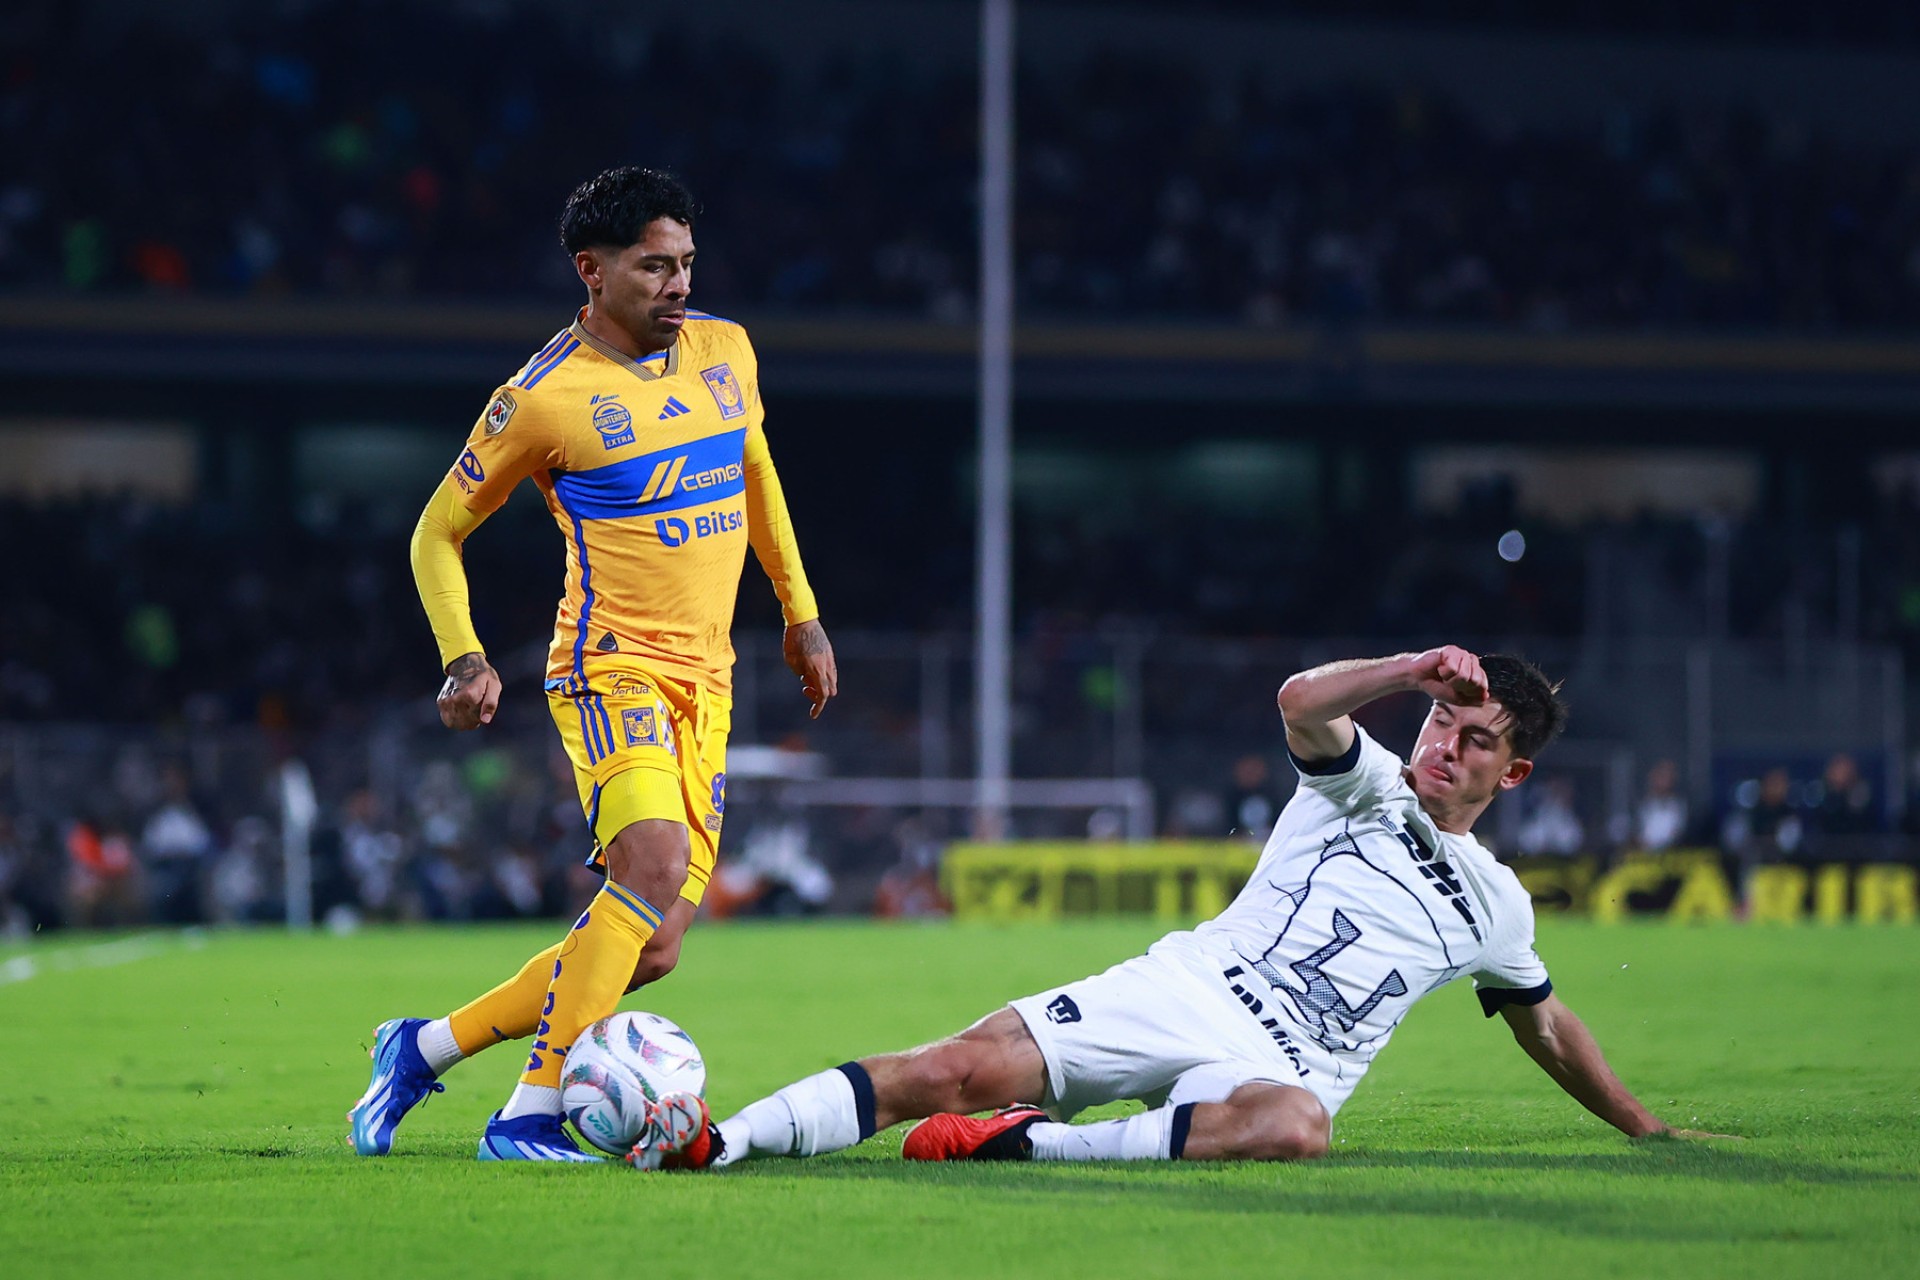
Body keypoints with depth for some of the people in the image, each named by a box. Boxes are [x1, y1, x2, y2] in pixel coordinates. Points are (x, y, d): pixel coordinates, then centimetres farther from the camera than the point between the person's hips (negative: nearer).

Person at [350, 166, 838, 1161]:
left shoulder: (725, 353, 9)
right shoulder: (544, 398, -9)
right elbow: (438, 531, 1)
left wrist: (800, 613, 26)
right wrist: (464, 659, -13)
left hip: (704, 681, 7)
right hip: (611, 667, -7)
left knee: (651, 950, 0)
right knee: (655, 865, -30)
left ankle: (424, 1048, 15)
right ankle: (529, 1116, -26)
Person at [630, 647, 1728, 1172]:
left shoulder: (1495, 908, 21)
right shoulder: (1369, 787, 14)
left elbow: (1547, 1026, 37)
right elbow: (1303, 701, -7)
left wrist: (1643, 1127, 39)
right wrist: (1415, 669, -17)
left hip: (1277, 1065, 0)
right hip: (1189, 989, 0)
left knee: (1297, 1124, -41)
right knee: (967, 1067, -24)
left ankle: (1030, 1143, -42)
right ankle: (722, 1139, -32)